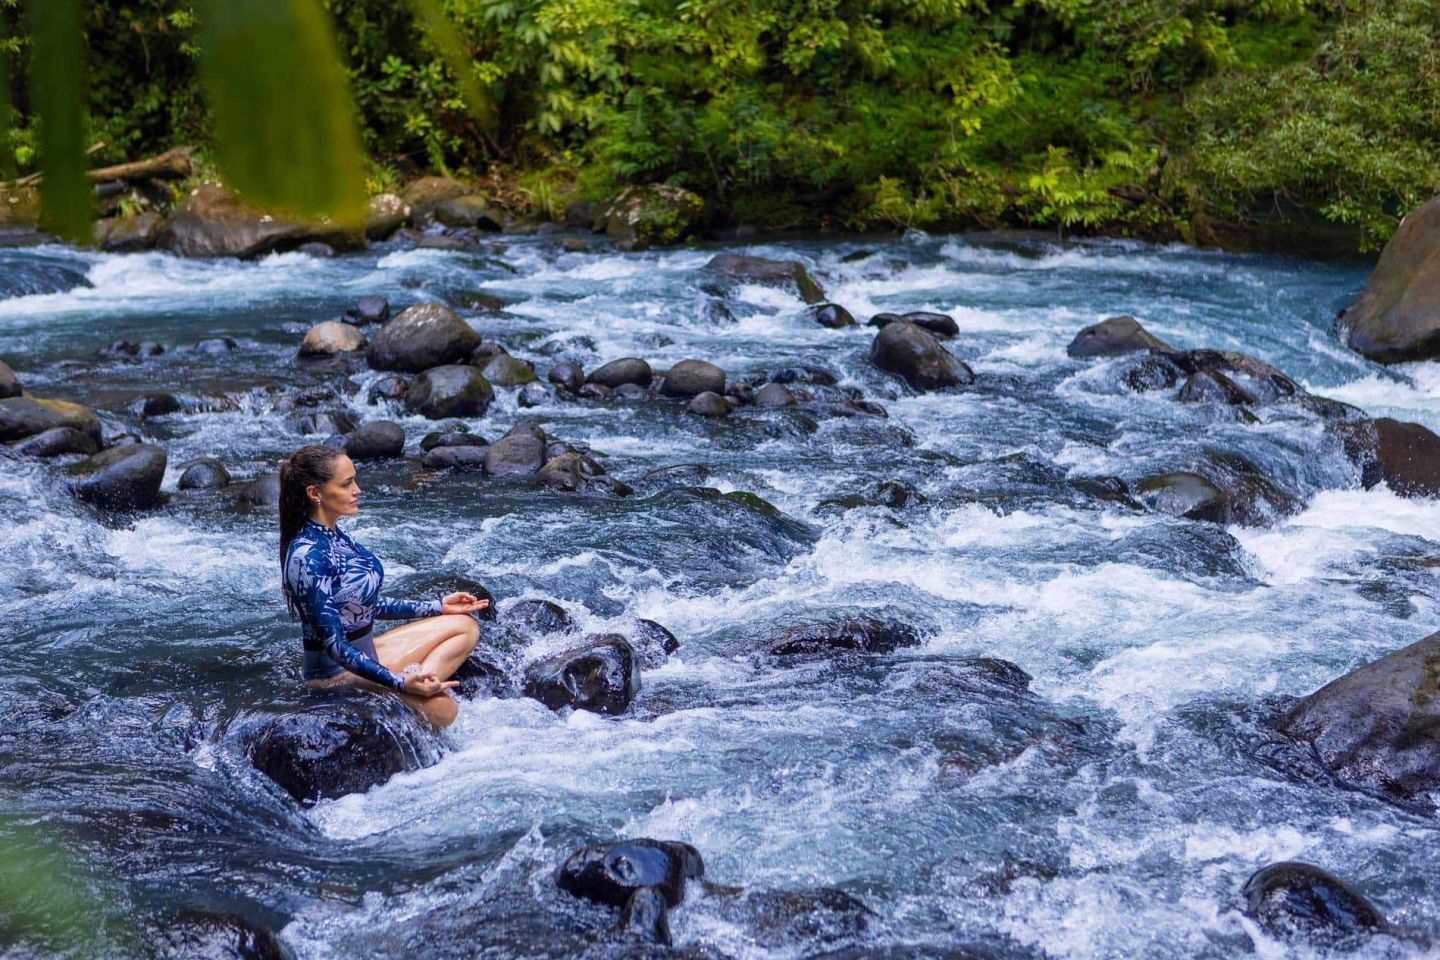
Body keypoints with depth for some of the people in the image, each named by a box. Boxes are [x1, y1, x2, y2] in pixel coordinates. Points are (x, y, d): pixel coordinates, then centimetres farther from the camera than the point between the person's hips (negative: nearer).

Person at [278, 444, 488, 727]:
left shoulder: (335, 536, 5)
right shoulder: (308, 557, -24)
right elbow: (334, 645, -25)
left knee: (465, 626, 8)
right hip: (336, 672, -10)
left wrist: (437, 607, 18)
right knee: (441, 708, -25)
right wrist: (400, 683, -29)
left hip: (363, 652, 10)